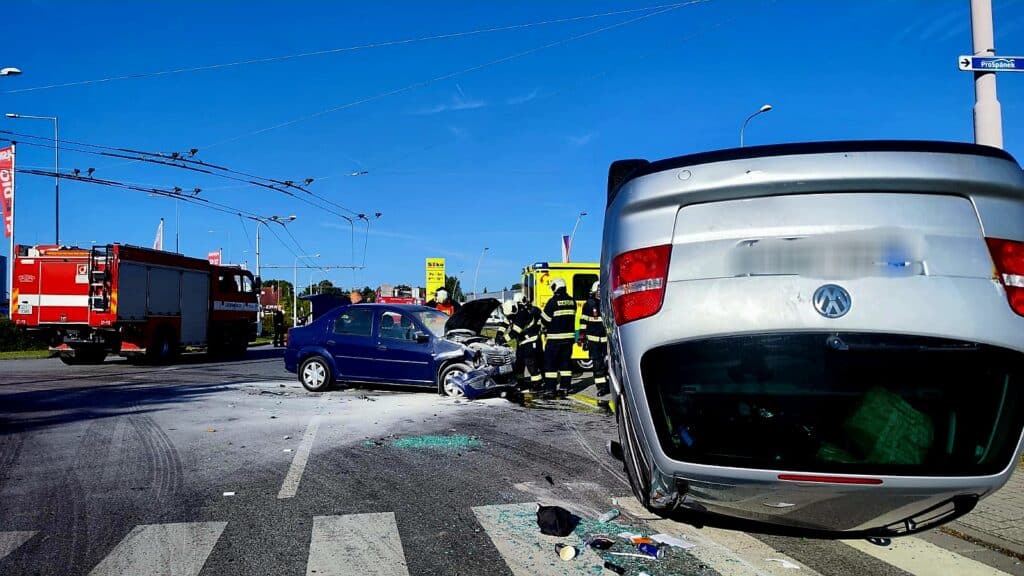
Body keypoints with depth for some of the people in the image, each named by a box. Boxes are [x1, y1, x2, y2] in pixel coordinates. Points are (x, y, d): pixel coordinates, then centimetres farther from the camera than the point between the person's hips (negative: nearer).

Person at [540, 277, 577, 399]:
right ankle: (564, 388, 15)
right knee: (566, 362, 12)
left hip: (555, 338, -6)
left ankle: (550, 389, -1)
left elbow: (544, 320, -7)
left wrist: (545, 329, 13)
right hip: (569, 337, 6)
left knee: (550, 363, 1)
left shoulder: (553, 301, -13)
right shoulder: (572, 301, 5)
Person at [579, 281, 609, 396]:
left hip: (607, 338, 1)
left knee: (608, 362, 1)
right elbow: (583, 321, 3)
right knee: (597, 363, 1)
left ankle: (609, 385, 13)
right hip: (593, 338, -1)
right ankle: (601, 386, 7)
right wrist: (582, 337, 0)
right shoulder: (588, 304, 2)